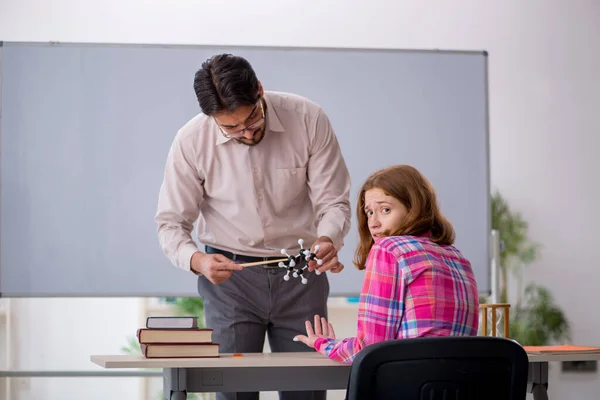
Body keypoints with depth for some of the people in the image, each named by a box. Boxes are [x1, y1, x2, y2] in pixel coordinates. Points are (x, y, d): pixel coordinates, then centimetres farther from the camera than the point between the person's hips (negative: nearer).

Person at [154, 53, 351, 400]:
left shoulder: (308, 119, -13)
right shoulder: (191, 142, -13)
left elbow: (334, 201, -7)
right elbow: (171, 223, -5)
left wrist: (328, 241, -29)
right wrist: (197, 261, -26)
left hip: (302, 271, 1)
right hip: (230, 272, -1)